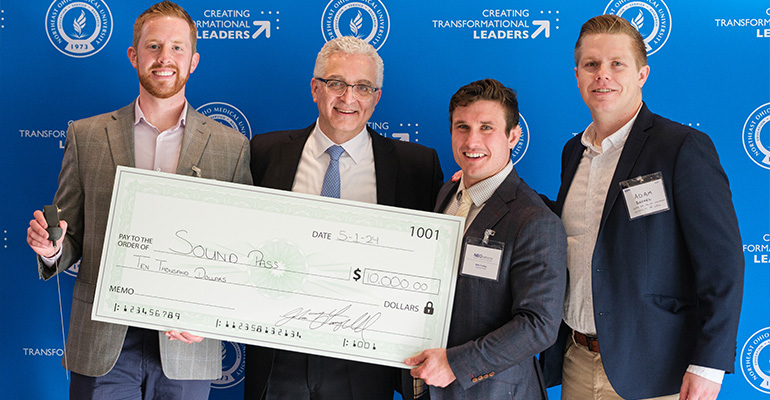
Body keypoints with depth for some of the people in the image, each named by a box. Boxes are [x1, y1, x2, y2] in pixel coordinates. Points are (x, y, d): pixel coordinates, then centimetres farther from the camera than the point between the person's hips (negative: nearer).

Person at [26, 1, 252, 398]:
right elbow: (71, 239, 9)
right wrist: (51, 248, -13)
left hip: (187, 346, 0)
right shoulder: (85, 135, 5)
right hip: (102, 346, 0)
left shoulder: (230, 145, 3)